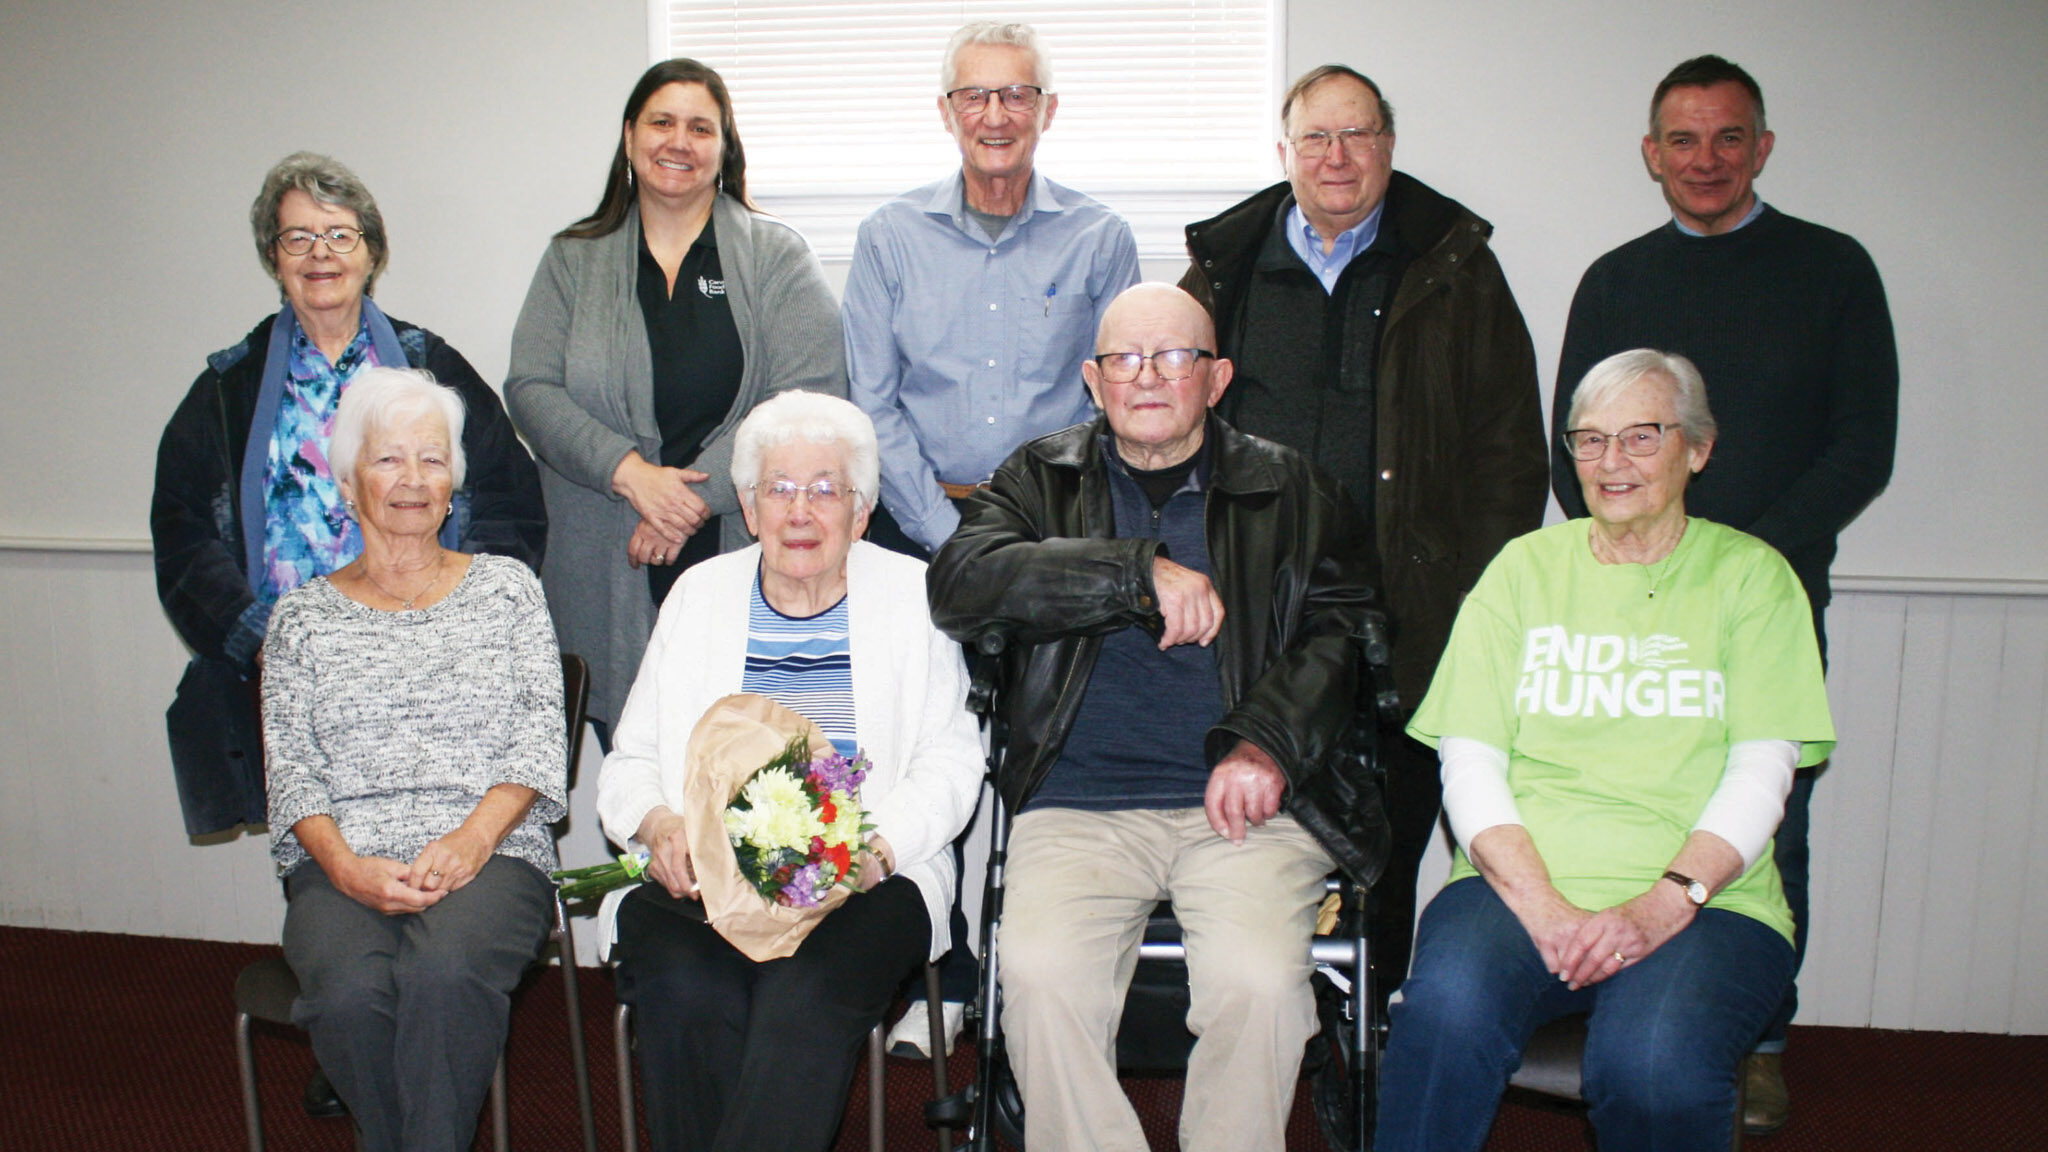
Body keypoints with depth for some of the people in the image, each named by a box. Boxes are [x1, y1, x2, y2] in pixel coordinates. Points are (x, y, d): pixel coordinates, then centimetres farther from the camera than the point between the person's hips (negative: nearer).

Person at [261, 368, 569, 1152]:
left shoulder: (506, 588, 13)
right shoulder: (303, 616, 15)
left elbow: (541, 740, 4)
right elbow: (290, 769, 7)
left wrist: (473, 835, -13)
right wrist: (344, 864, -12)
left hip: (490, 854, -1)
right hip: (342, 867, 1)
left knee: (443, 975, -35)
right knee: (351, 992, -31)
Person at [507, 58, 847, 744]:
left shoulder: (776, 257, 5)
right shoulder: (574, 260, 13)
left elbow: (809, 398, -6)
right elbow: (531, 390, 4)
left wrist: (698, 495, -14)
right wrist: (629, 471, -13)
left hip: (745, 555, -1)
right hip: (609, 576, 2)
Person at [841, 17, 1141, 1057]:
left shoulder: (1099, 240, 5)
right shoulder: (891, 238, 6)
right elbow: (874, 407, 3)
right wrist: (952, 536, -5)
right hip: (923, 527, 1)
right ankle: (944, 979, 13)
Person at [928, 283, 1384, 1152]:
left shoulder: (1292, 492, 16)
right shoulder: (1041, 479, 14)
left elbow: (1340, 630, 9)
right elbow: (960, 584, -4)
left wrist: (1267, 742, -10)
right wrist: (1143, 572, -13)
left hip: (1244, 801, 0)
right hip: (1078, 806, 1)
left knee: (1258, 979, -26)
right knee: (1041, 971, -26)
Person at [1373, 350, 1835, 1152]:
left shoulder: (1749, 574, 11)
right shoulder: (1526, 566, 13)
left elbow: (1762, 771, 1)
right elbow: (1469, 762, 5)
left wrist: (1663, 904, -16)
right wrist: (1542, 905, -12)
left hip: (1705, 900, 0)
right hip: (1523, 885, 1)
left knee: (1654, 1062, -32)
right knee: (1448, 1010, -32)